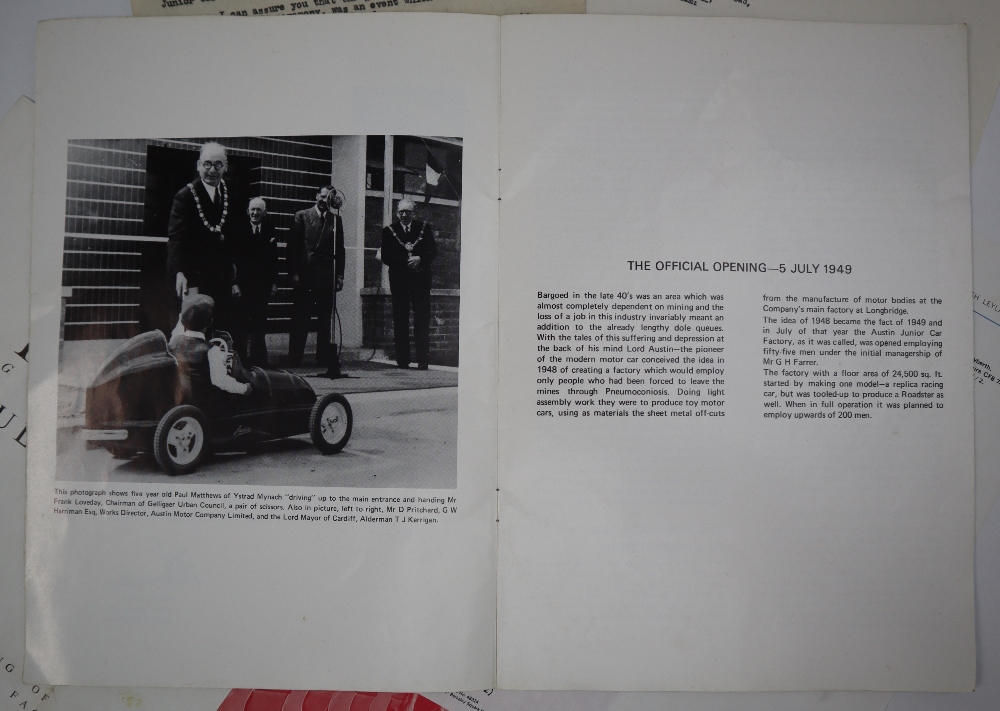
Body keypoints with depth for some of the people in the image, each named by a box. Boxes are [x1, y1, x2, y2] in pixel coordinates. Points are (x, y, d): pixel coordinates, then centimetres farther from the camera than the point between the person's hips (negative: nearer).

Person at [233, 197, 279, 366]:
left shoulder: (269, 230, 4)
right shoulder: (240, 229, -1)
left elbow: (273, 258, 5)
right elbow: (233, 257, -3)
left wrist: (274, 283, 1)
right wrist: (234, 282, -10)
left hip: (262, 285, 2)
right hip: (242, 282, -2)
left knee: (259, 325, 7)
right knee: (240, 324, 1)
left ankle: (258, 359, 15)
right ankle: (240, 357, 9)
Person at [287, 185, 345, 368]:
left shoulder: (336, 220, 12)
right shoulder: (302, 216, 5)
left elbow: (339, 249, 12)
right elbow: (292, 246, 1)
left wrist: (339, 275, 3)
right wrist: (293, 272, -7)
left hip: (327, 277, 2)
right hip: (305, 274, -2)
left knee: (325, 318, 4)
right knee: (300, 318, 1)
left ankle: (324, 356, 10)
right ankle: (295, 357, 5)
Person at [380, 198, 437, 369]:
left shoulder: (425, 228, 11)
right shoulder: (389, 231, 9)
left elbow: (433, 251, 5)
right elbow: (386, 257, 0)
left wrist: (420, 259, -14)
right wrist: (406, 261, -12)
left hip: (421, 280, 0)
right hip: (399, 281, 0)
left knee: (422, 321, -3)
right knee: (400, 322, 0)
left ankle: (422, 360, -1)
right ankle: (402, 360, 5)